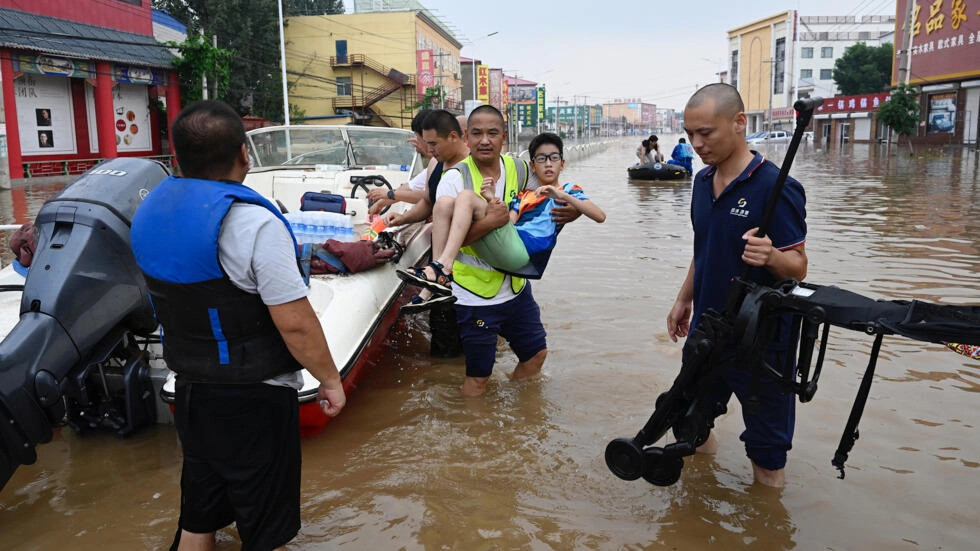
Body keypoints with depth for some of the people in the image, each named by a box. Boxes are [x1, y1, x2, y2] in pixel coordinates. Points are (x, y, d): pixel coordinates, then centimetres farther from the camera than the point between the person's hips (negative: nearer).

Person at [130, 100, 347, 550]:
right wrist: (330, 379, -10)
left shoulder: (150, 209, 0)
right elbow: (295, 323, -23)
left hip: (189, 388, 7)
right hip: (253, 398, -7)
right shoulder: (251, 222, -24)